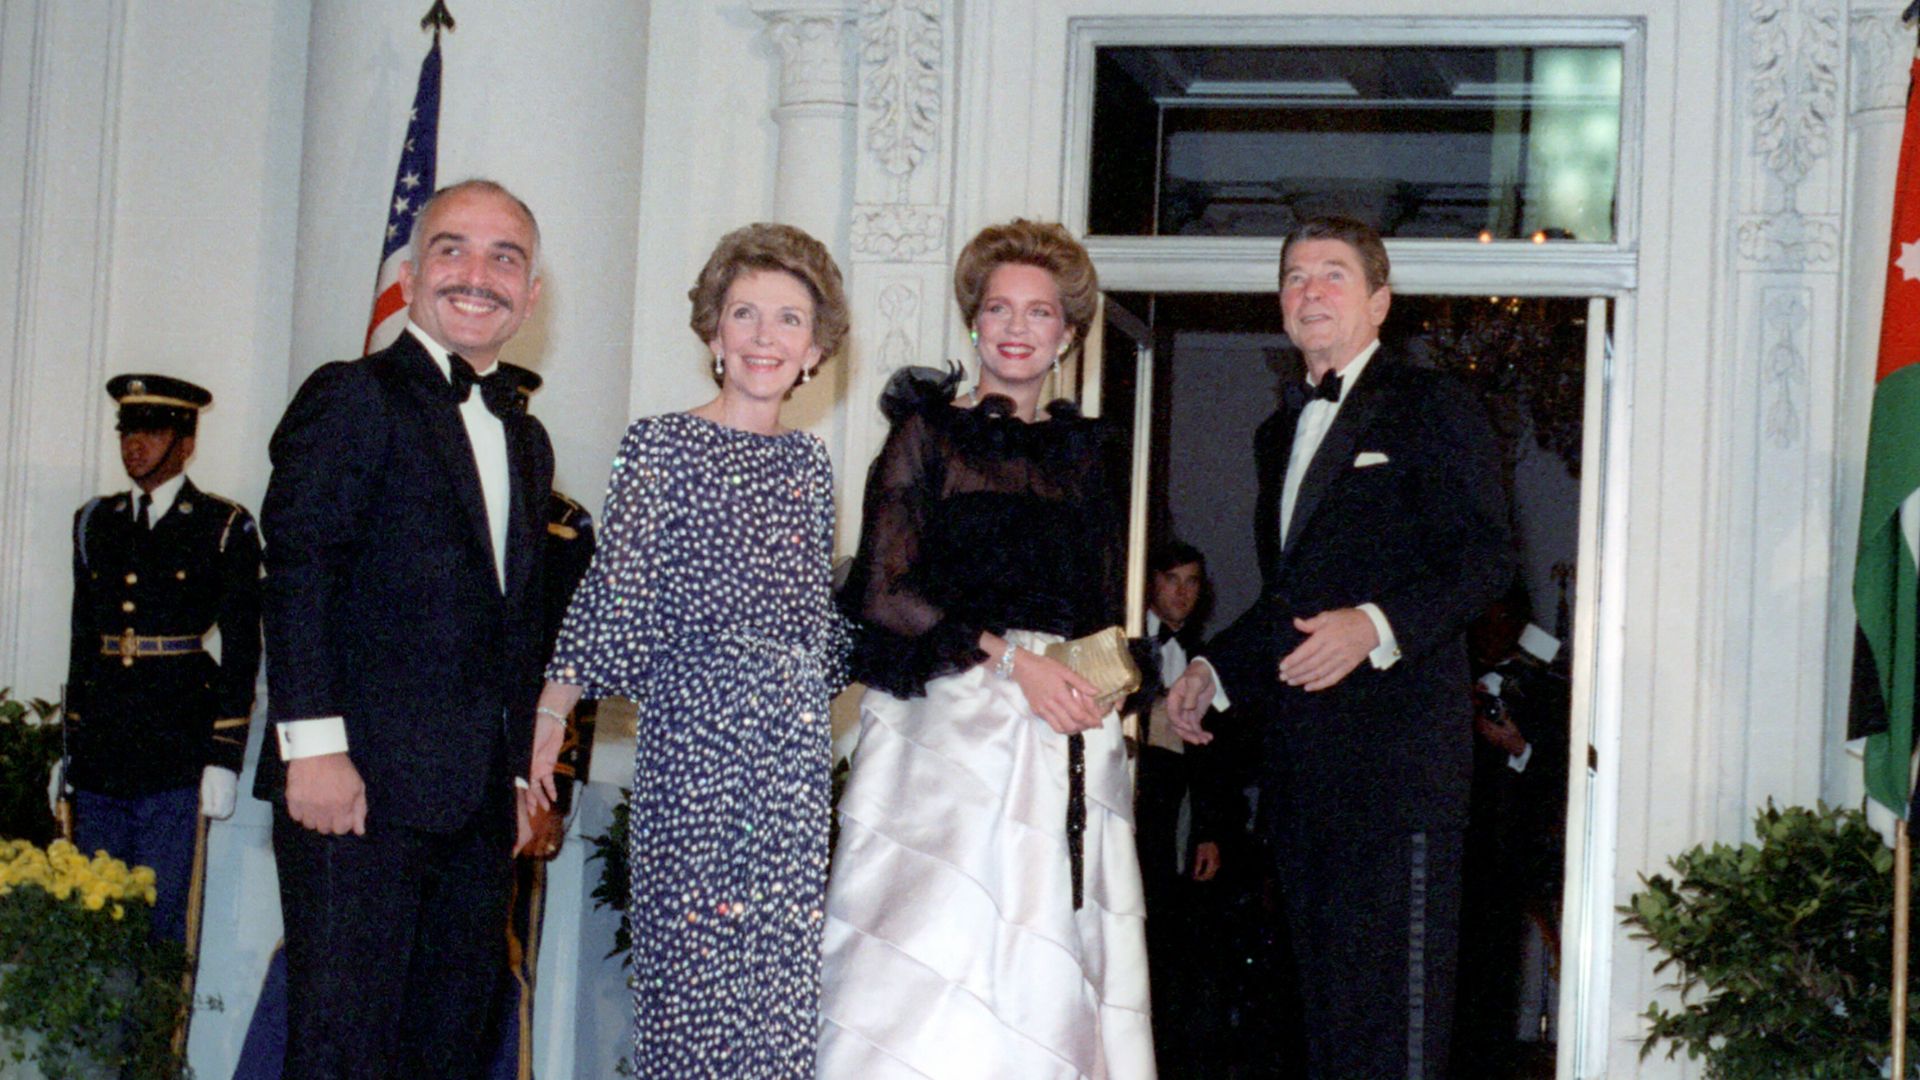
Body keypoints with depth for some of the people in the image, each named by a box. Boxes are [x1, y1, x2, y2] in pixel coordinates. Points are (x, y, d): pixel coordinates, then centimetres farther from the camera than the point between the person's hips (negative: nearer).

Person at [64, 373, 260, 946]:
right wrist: (69, 748, 14)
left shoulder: (224, 528, 2)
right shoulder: (95, 522, 16)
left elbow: (241, 652, -1)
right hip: (100, 756, 4)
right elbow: (82, 641, 19)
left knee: (160, 917, -4)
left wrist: (224, 759, -7)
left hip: (176, 755, -4)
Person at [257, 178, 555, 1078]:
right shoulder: (352, 399, -2)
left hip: (477, 802, 7)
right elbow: (298, 572, -11)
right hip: (361, 785, -7)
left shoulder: (525, 441, 21)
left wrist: (520, 770, 16)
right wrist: (314, 744, -19)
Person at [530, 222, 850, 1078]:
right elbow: (614, 589, -5)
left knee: (784, 969, 3)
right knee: (693, 950, -5)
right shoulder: (662, 446, 0)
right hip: (692, 722, -5)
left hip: (795, 737, 5)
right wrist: (550, 712, -10)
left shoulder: (807, 462, 14)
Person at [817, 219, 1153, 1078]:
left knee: (1045, 980, -2)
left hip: (1067, 735, 4)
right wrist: (1011, 659, -11)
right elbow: (885, 594, -5)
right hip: (948, 724, -4)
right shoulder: (927, 432, 5)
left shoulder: (1090, 454, 17)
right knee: (931, 961, -12)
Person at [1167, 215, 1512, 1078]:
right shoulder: (1279, 432, 24)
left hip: (1398, 740, -8)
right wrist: (1214, 669, 16)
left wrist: (1375, 626, -25)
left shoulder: (1431, 408, 0)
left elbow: (1484, 558, -11)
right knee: (1322, 993, 9)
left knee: (1396, 995, -11)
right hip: (1302, 761, 8)